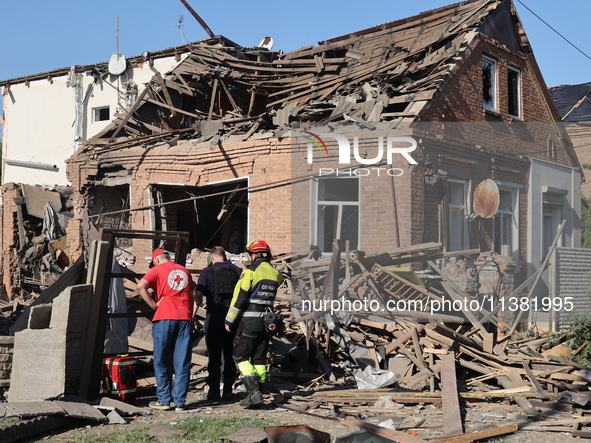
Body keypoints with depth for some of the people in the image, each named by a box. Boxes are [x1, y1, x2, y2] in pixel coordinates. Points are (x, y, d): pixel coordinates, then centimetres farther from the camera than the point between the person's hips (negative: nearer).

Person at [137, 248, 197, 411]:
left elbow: (141, 286, -11)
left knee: (161, 362, 8)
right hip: (185, 319, 4)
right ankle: (180, 402, 6)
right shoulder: (184, 271, 19)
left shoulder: (157, 269, 5)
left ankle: (164, 400, 8)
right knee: (182, 363, 5)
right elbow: (192, 296, 18)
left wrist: (154, 305, -5)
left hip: (165, 319, -4)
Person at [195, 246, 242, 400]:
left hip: (214, 322, -2)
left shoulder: (207, 272, -1)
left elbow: (198, 296, -9)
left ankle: (214, 391, 5)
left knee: (214, 358, 4)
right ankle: (228, 391, 11)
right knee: (230, 357, 9)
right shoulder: (237, 271, 8)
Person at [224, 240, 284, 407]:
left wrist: (229, 320, -5)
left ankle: (254, 392, -12)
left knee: (241, 357, 0)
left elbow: (239, 298, -13)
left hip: (249, 320, -6)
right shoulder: (275, 274, 7)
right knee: (259, 358, 12)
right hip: (267, 321, 6)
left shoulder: (250, 272, -12)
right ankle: (255, 392, 14)